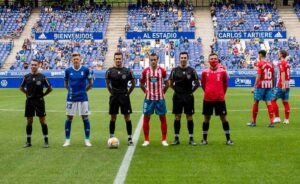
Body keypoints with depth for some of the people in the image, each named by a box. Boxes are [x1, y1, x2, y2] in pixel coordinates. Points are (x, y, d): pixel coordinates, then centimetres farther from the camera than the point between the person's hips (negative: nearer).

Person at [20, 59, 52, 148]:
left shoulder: (42, 77, -3)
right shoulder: (26, 77, 3)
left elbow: (50, 88, 5)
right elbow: (21, 87, 17)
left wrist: (43, 94, -1)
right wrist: (27, 93, 8)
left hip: (39, 101, -2)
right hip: (29, 101, 2)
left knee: (42, 121, -2)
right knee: (29, 121, 7)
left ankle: (46, 141, 5)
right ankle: (28, 141, 16)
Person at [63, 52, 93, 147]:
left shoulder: (85, 70, -3)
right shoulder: (68, 70, 0)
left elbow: (90, 83, 9)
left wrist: (84, 90, 8)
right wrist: (71, 90, 8)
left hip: (83, 98, -1)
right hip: (71, 98, 1)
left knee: (85, 118, 1)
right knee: (69, 118, 3)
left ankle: (87, 140, 9)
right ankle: (67, 140, 13)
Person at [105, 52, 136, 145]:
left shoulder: (127, 71, -1)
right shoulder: (110, 71, 0)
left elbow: (133, 84, 9)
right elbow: (107, 84, 11)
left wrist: (127, 93, 6)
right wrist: (112, 93, 6)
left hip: (124, 97, -1)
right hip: (114, 97, 1)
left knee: (127, 117, -1)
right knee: (113, 118, 6)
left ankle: (130, 138, 4)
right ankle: (111, 137, 14)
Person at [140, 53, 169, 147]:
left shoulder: (162, 71, -1)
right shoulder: (145, 71, 0)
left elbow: (166, 84, 9)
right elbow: (142, 84, 12)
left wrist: (162, 92, 4)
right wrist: (146, 92, 5)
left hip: (160, 98, 0)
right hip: (149, 98, 0)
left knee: (163, 118, 2)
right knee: (146, 118, 1)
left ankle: (164, 140, 11)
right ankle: (146, 140, 10)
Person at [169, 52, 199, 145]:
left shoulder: (192, 70, 1)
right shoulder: (175, 70, 1)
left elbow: (197, 83, 8)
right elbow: (170, 83, 9)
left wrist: (191, 91, 2)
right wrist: (176, 90, 2)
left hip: (188, 97, 0)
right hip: (177, 96, 0)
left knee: (189, 117, 2)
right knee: (177, 117, 3)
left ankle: (191, 138, 8)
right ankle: (176, 138, 9)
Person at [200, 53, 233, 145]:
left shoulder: (223, 72, -1)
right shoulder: (205, 72, 0)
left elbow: (225, 84, 10)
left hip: (220, 99, -1)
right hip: (208, 99, 1)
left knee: (224, 118, 3)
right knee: (206, 118, 8)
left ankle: (228, 139, 10)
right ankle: (204, 139, 17)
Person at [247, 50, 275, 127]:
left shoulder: (260, 63, -8)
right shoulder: (270, 64, 11)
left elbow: (258, 76, -15)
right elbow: (273, 77, 15)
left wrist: (254, 87, -14)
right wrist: (272, 87, 24)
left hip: (261, 85, -5)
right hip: (269, 85, 5)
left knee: (255, 102, 6)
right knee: (268, 102, 3)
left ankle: (253, 122, 13)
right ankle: (271, 122, -4)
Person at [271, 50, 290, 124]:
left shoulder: (281, 63, -10)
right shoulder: (287, 63, 16)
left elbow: (283, 73, -19)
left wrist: (283, 85, -23)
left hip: (281, 85, -8)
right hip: (287, 85, 8)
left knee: (273, 100, -2)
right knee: (285, 102, 7)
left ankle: (277, 117, -5)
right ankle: (286, 119, 7)